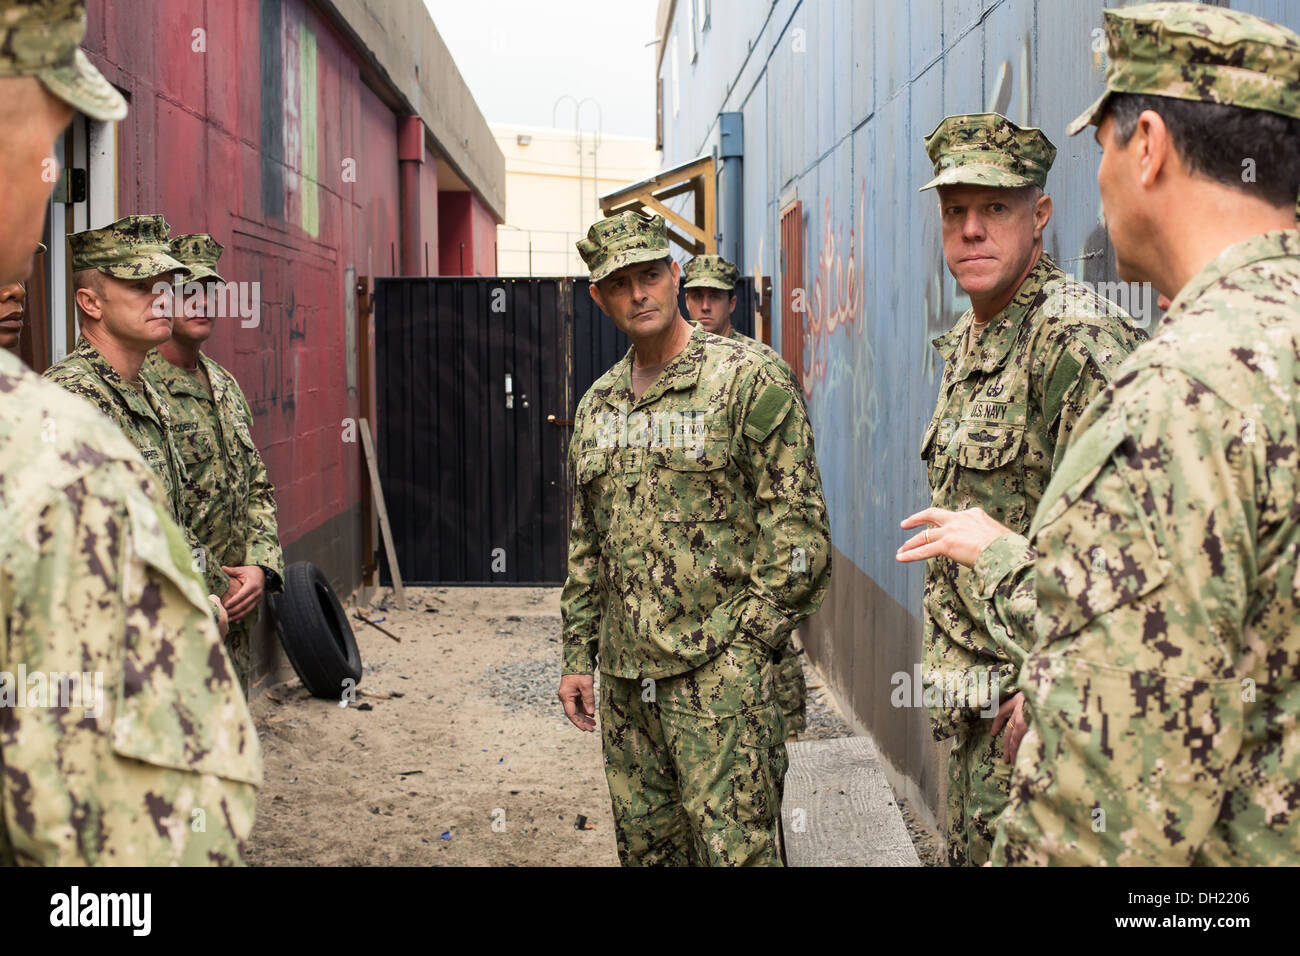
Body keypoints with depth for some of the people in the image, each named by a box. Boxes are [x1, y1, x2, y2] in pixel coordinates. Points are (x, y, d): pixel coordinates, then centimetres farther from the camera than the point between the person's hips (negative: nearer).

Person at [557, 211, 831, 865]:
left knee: (734, 849, -6)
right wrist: (577, 655, 15)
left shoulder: (747, 380, -6)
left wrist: (740, 638, -13)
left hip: (717, 671, -6)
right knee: (645, 847, 14)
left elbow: (798, 525, -9)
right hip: (624, 672, 6)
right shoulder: (596, 404, 14)